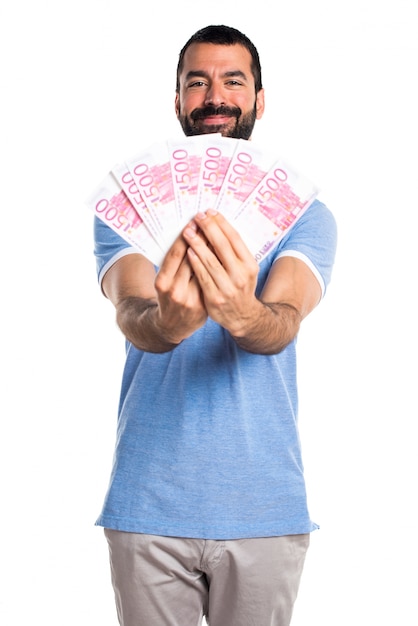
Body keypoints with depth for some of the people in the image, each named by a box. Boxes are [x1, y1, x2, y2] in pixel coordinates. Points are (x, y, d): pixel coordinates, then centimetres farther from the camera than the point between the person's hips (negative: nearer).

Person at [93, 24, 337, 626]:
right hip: (148, 507, 0)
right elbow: (131, 314, -16)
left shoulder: (303, 213, 2)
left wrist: (244, 315, -41)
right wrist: (167, 322, -40)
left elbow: (284, 323, -17)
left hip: (265, 509, 0)